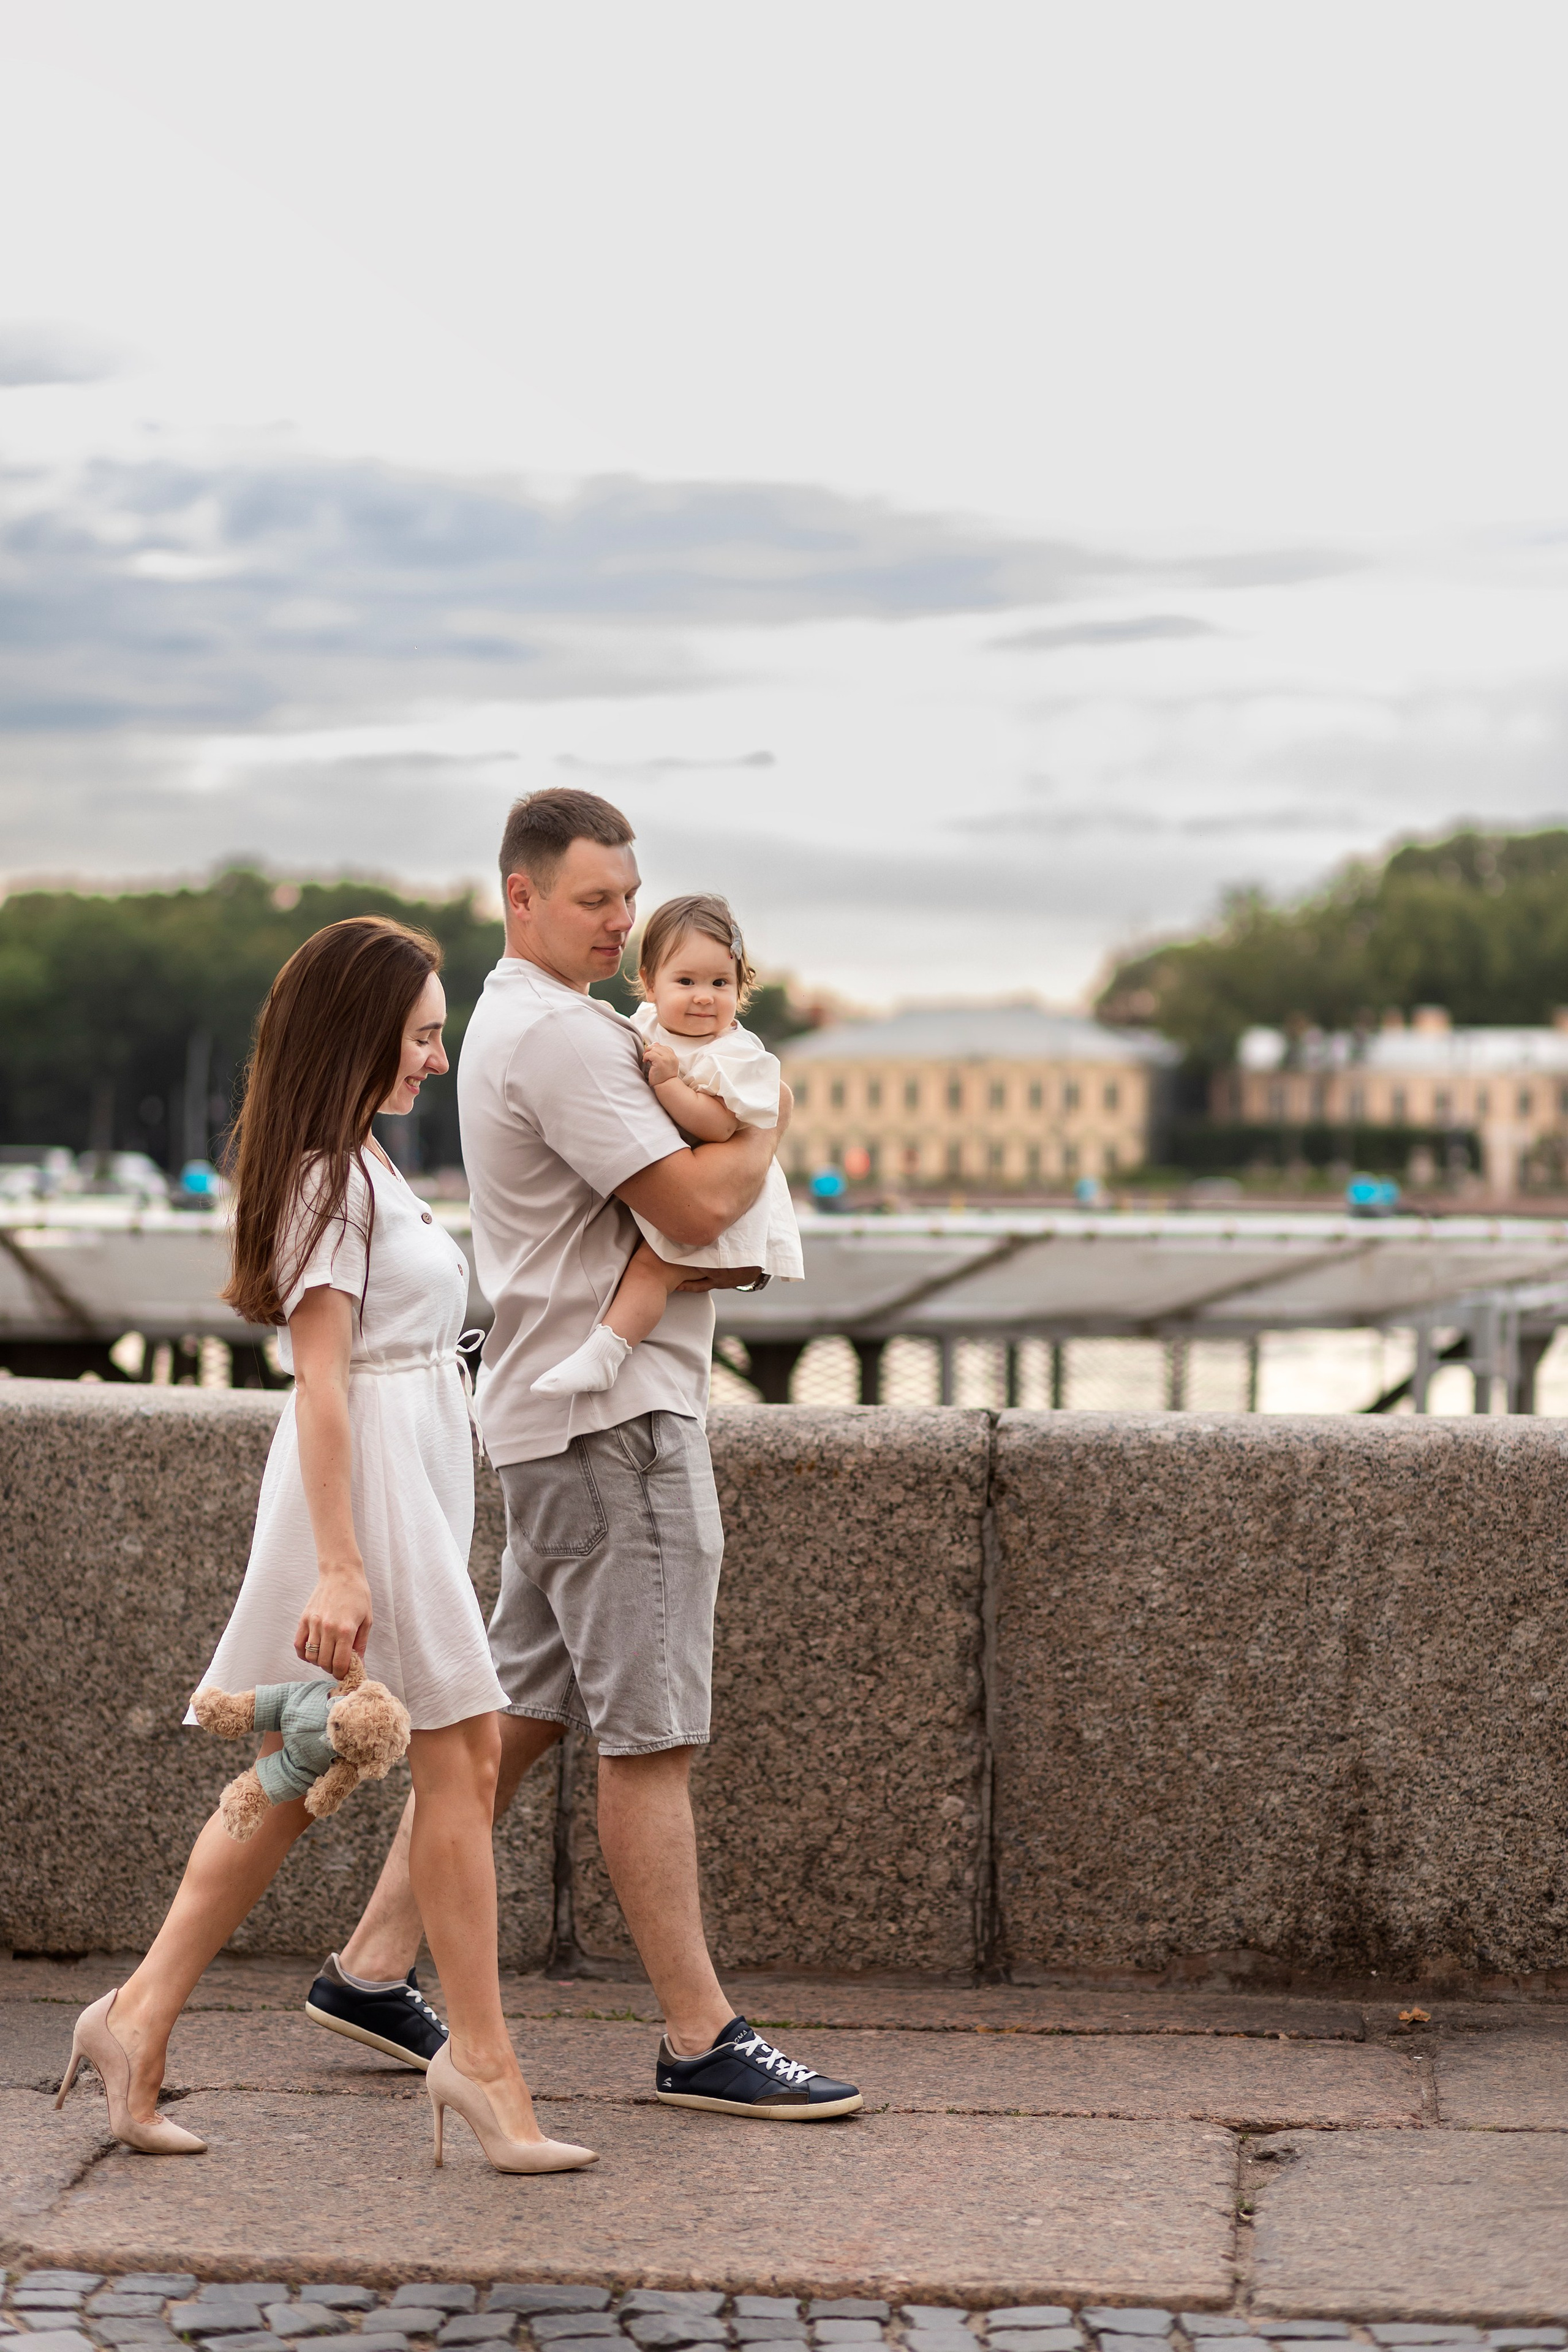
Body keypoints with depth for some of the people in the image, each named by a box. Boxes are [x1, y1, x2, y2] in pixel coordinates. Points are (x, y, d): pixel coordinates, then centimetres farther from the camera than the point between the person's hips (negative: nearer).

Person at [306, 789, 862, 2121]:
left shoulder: (523, 1020, 19)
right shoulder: (556, 1034, -15)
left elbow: (667, 1218, 26)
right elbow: (697, 1204, -20)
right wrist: (768, 1126, -1)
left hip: (565, 1413, 11)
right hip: (612, 1414, -11)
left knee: (519, 1708, 14)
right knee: (649, 1734, -6)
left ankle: (373, 1970, 18)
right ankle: (702, 2040, -1)